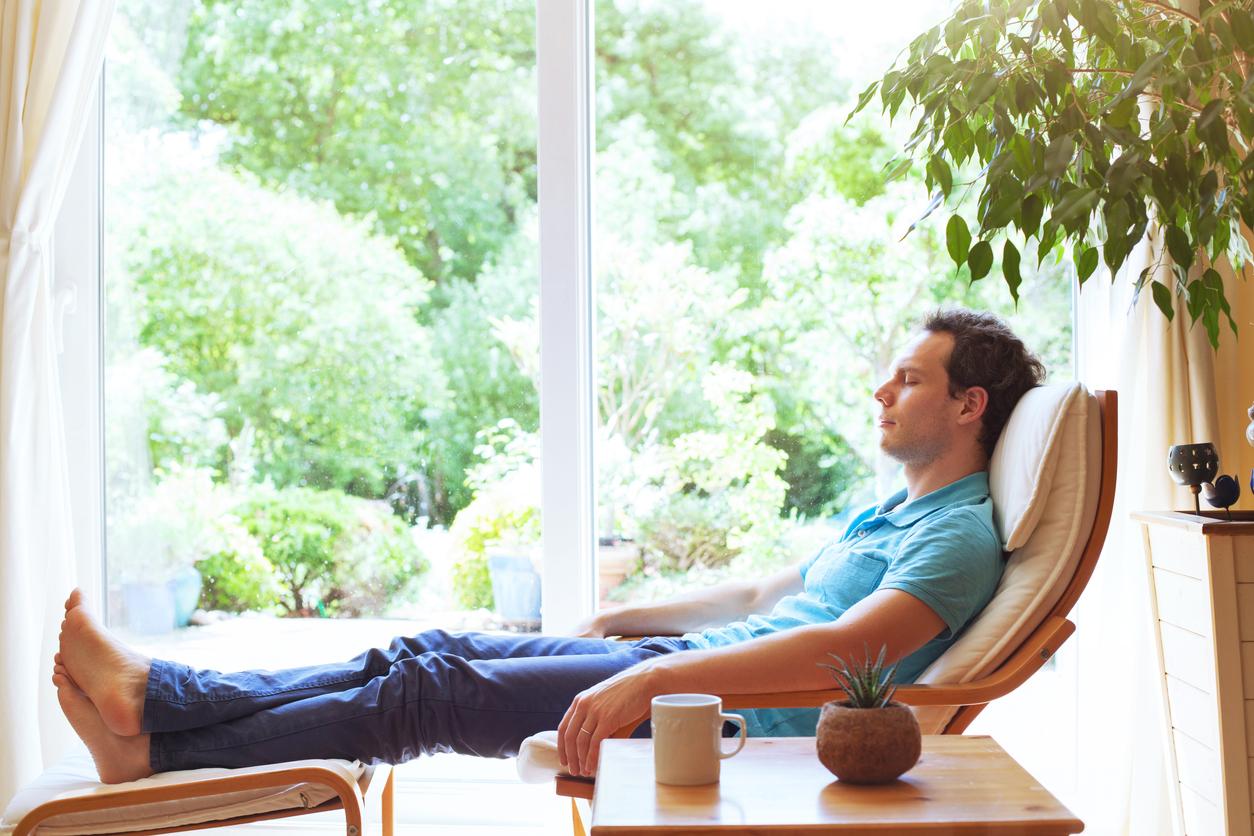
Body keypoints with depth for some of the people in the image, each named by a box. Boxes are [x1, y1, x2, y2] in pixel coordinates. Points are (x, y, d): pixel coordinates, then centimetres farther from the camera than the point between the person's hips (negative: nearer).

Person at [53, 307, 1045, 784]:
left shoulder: (960, 537, -11)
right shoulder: (891, 513, 22)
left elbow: (844, 647, -28)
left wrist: (649, 682, -36)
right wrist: (620, 621, 25)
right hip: (688, 664, 9)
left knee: (435, 693, -14)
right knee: (436, 651, -1)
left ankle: (156, 742, -8)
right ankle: (155, 695, -1)